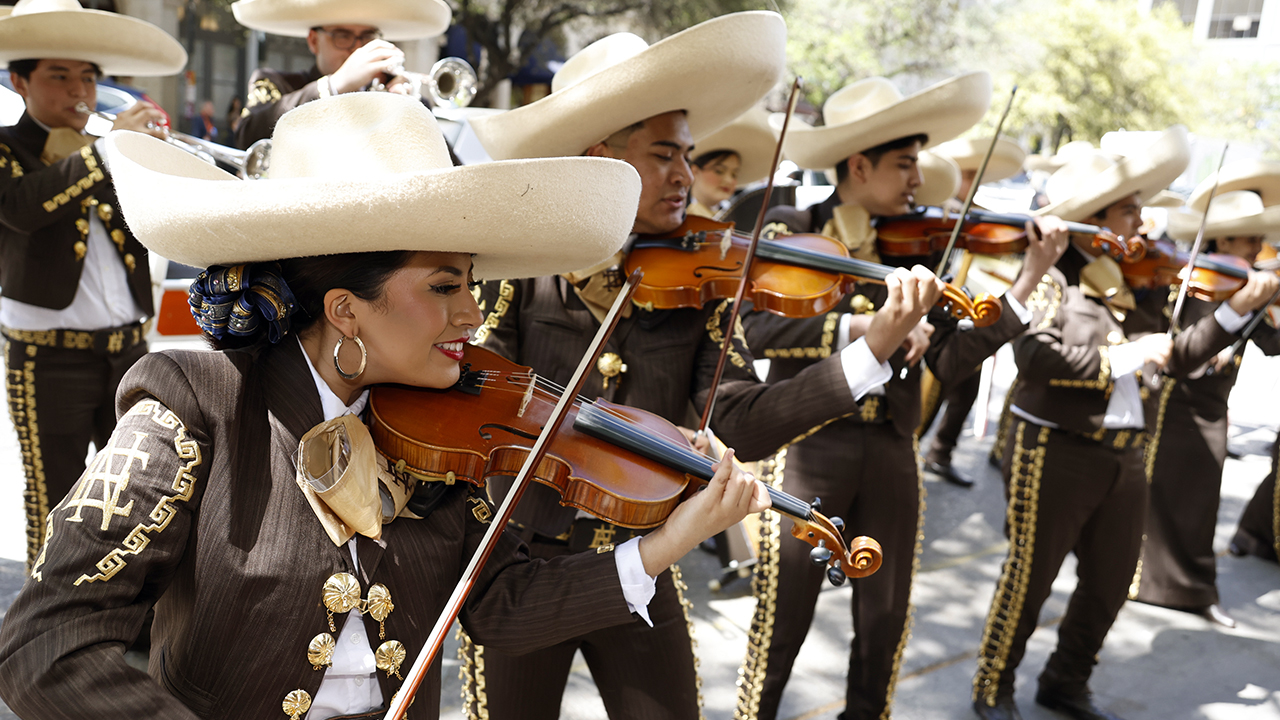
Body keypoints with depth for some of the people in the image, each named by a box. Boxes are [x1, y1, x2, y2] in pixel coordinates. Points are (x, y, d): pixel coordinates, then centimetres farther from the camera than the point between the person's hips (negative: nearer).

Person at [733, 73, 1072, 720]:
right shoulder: (788, 230, -2)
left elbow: (951, 359, 0)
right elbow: (755, 327, -17)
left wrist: (1028, 279, -5)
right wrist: (863, 325, -26)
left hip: (891, 456, 4)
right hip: (809, 449, -4)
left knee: (885, 625, 14)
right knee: (781, 625, 3)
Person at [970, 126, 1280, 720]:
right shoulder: (1053, 277, -10)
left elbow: (1177, 359, 12)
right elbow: (1036, 356, -25)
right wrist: (1127, 355, -22)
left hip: (1125, 457, 7)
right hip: (1056, 450, -7)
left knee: (1108, 585, 16)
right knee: (1030, 577, 4)